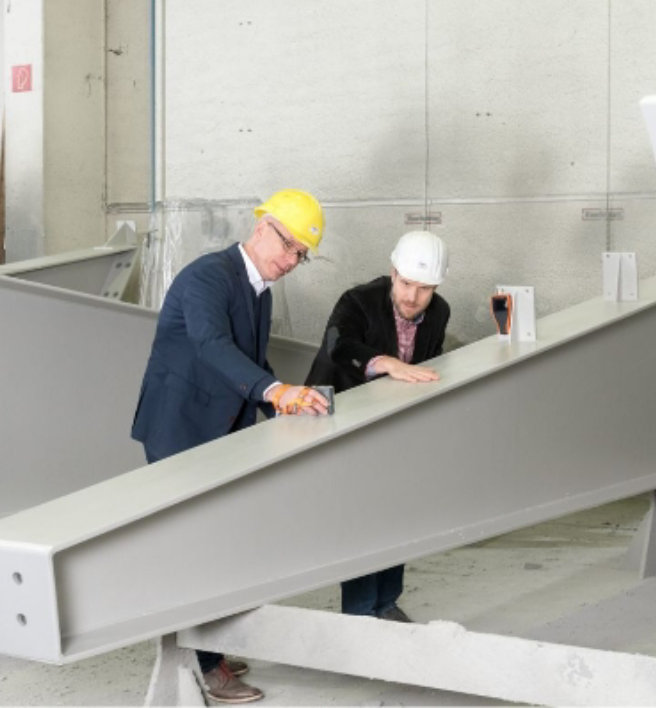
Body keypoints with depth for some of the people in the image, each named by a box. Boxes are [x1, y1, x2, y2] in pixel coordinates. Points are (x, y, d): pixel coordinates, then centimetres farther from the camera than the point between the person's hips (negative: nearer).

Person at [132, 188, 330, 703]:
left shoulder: (259, 292, 11)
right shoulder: (208, 276, -19)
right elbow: (212, 346, -36)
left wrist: (290, 407, 4)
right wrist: (276, 391, -49)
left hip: (217, 434, 9)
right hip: (179, 432, -9)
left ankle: (195, 653, 24)